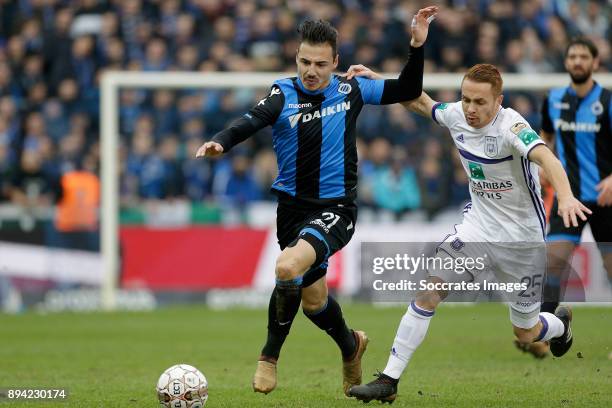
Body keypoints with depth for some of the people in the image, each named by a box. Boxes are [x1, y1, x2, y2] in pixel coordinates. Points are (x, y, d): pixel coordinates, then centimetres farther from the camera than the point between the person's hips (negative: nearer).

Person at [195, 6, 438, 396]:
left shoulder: (350, 90, -3)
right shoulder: (284, 93, -9)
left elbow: (407, 90, 8)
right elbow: (253, 120, -28)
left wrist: (417, 46, -7)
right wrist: (220, 142, -49)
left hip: (336, 208, -2)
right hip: (293, 208, 2)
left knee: (288, 266, -29)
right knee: (313, 300, 16)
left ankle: (270, 355, -9)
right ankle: (351, 345, 49)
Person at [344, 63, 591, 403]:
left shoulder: (511, 126, -27)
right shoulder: (456, 115, -8)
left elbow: (545, 157, -45)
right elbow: (421, 102, 14)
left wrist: (566, 197, -64)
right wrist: (375, 79, 6)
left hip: (522, 237, -4)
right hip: (478, 226, 4)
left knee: (526, 333, 10)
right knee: (429, 292, -17)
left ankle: (559, 323, 48)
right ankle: (389, 380, -13)